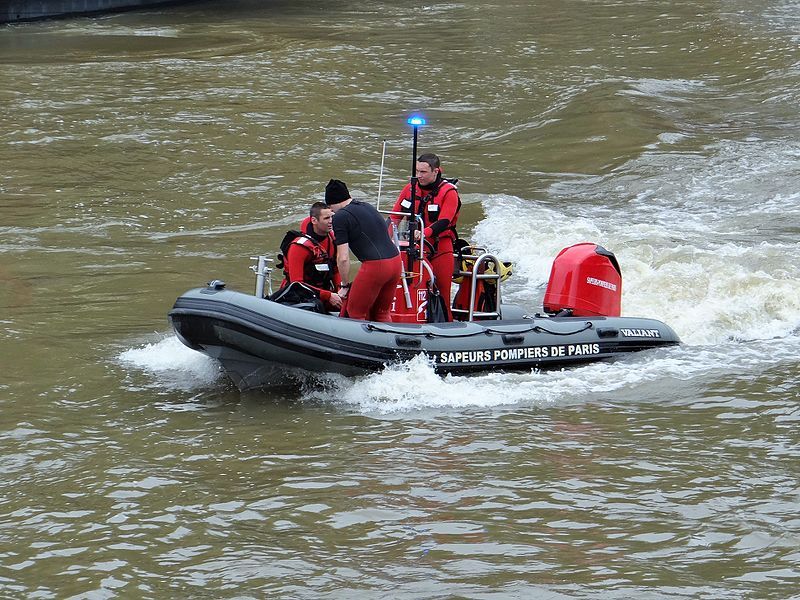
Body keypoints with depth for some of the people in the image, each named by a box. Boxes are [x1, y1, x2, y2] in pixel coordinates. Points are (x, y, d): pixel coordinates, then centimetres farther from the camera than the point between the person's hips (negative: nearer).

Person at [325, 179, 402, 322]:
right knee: (382, 312, 20)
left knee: (356, 313, 7)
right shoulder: (368, 207, 20)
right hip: (396, 261, 8)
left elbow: (343, 258, -7)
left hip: (375, 266, -8)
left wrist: (344, 285, 7)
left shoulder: (340, 217, -4)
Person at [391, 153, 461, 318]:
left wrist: (424, 233, -35)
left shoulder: (448, 192, -7)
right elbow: (395, 216, 8)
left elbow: (443, 222, -19)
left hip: (440, 248, -4)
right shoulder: (411, 189, 7)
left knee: (442, 291, -4)